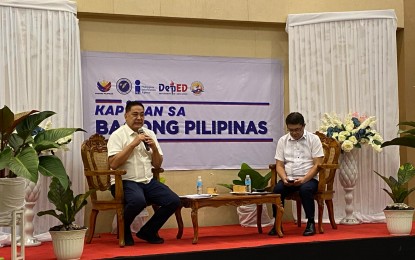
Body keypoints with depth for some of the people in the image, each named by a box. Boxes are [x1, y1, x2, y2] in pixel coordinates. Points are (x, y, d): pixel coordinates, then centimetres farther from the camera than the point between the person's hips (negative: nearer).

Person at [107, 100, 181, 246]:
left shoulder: (149, 134, 15)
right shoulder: (118, 135, -2)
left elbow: (157, 165, 16)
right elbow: (113, 164, -16)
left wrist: (154, 147, -4)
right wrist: (133, 144, -16)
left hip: (148, 181, 6)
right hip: (125, 182, -6)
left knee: (174, 201, -14)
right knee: (139, 201, -37)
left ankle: (148, 232, 7)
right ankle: (124, 231, -5)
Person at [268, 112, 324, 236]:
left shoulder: (314, 139, 0)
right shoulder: (282, 141, 9)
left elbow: (318, 164, -6)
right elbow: (279, 165, 6)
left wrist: (304, 179, -20)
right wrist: (284, 178, -15)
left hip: (309, 178, -2)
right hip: (289, 179, 2)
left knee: (305, 189, -35)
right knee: (277, 189, -28)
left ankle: (311, 223, -17)